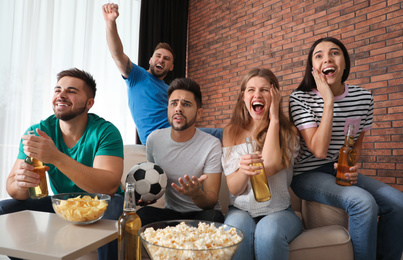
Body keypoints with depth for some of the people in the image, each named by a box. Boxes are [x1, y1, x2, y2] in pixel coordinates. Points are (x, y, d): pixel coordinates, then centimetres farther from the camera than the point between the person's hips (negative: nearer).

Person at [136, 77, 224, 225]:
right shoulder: (154, 139, -1)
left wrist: (196, 193, -36)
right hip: (170, 212, 2)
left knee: (212, 218, -35)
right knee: (142, 214, -29)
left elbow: (211, 201, -13)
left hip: (201, 213, -1)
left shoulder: (212, 145, -14)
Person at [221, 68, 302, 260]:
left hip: (279, 211, 0)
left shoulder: (287, 132, 1)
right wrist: (243, 171, -27)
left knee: (269, 230, -32)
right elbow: (233, 188, -3)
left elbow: (270, 167, -20)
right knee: (238, 228, -32)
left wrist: (273, 119, -12)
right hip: (241, 210, 1)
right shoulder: (232, 132, 3)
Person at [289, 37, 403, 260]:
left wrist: (351, 165, -6)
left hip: (341, 172, 6)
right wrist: (328, 102, -23)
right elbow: (319, 150, -21)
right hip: (307, 174, -5)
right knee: (363, 202, -27)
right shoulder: (300, 98, -12)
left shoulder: (363, 98, 2)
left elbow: (358, 143, 16)